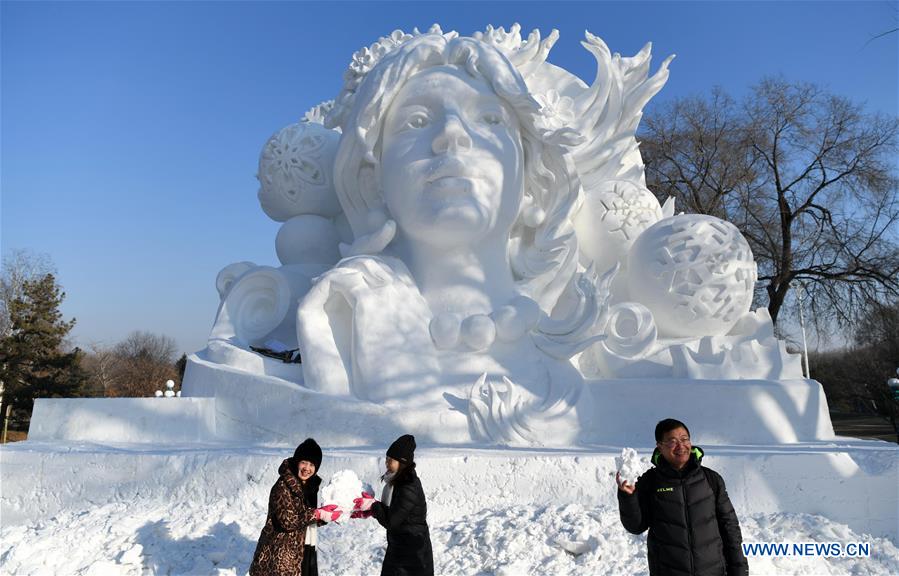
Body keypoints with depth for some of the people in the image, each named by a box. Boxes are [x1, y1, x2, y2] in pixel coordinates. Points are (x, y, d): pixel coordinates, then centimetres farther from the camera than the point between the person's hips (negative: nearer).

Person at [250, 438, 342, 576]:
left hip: (305, 552, 8)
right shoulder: (282, 486, -17)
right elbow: (287, 521, -22)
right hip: (282, 554, -8)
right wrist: (318, 514, -25)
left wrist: (328, 515, -3)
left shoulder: (311, 485, 7)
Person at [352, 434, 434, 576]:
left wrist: (372, 504, -18)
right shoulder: (398, 481, 4)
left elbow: (391, 521, -23)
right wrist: (368, 511, 1)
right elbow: (389, 511, 13)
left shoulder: (409, 488, -25)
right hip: (398, 547, 9)